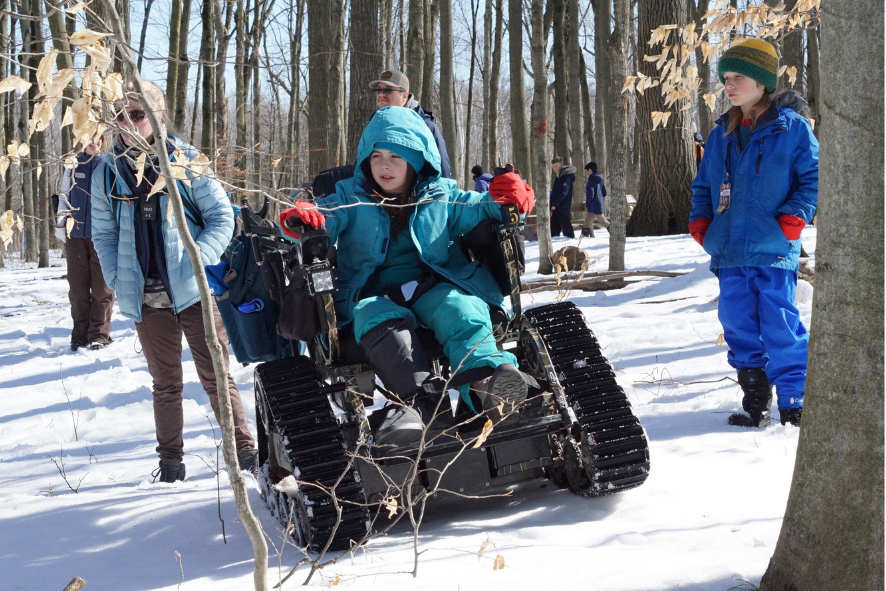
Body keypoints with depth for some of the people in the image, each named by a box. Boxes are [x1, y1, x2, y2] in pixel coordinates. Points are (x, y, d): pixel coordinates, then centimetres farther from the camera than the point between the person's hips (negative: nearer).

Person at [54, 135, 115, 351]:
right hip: (76, 234, 2)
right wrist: (61, 226, 9)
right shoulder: (73, 166, 10)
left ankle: (99, 334, 3)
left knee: (102, 288, -3)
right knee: (78, 287, 5)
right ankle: (80, 334, 12)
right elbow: (64, 197, 14)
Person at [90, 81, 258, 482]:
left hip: (194, 292, -2)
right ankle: (170, 460, 22)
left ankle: (244, 449, 11)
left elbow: (222, 217, -2)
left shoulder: (186, 162, -2)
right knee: (165, 384, 12)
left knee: (216, 376, 1)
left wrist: (196, 265, -12)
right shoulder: (107, 174, 5)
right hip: (147, 299, 3)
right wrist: (119, 280, 0)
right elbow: (103, 235, 12)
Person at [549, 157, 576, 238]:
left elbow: (563, 192, -19)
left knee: (566, 228, -6)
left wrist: (554, 204, -22)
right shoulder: (559, 176, 20)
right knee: (554, 229, 9)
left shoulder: (566, 176, -10)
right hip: (556, 208, 9)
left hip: (563, 208, -9)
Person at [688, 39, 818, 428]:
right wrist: (699, 222, 8)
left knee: (780, 327, -5)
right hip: (729, 251, 6)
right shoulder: (721, 134, 14)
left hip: (773, 251, -5)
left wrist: (792, 219, -12)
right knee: (740, 328, 8)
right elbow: (704, 185, 22)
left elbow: (814, 177, -3)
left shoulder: (791, 126, -2)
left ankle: (793, 403, 7)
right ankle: (755, 403, 19)